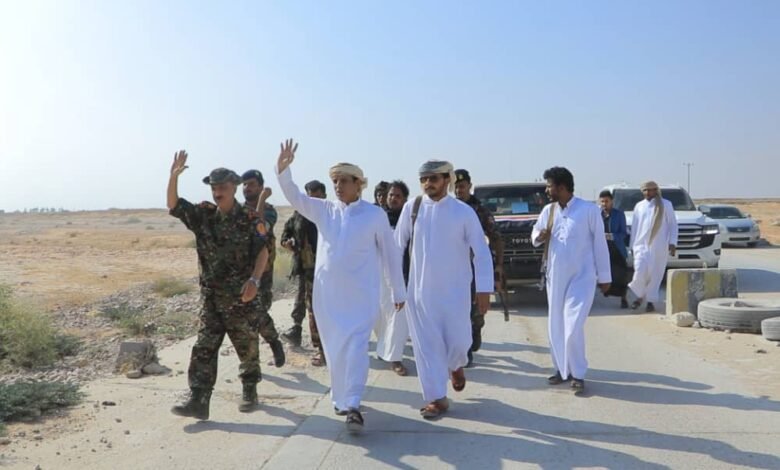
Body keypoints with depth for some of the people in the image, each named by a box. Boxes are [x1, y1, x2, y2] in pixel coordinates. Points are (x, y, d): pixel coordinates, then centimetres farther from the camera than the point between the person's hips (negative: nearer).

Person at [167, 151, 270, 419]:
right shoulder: (203, 215, 3)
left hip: (242, 298, -3)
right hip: (211, 298, 4)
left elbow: (262, 251, -10)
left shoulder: (250, 220, -9)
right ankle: (198, 402, 2)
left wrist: (254, 280, -23)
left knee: (247, 349, 10)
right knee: (204, 349, 0)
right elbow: (173, 206, -4)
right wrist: (174, 176, -18)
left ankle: (250, 393, 29)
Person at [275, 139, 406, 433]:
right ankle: (340, 398, 30)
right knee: (333, 348, 13)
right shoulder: (324, 211, 8)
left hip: (360, 295, -4)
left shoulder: (375, 215, -1)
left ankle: (352, 405, -10)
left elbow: (389, 253, 4)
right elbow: (294, 197, -3)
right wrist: (283, 169, -21)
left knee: (355, 348, -11)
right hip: (326, 293, 4)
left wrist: (399, 291, 7)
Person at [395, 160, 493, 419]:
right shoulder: (411, 208, -3)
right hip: (420, 289, 1)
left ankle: (456, 366, 40)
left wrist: (484, 289, -10)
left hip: (455, 290, -1)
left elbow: (481, 251, -5)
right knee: (427, 344, 4)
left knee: (457, 341, 3)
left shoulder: (463, 212, -7)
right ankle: (437, 398, 18)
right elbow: (397, 245, 4)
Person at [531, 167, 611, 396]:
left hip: (581, 277, -6)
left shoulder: (589, 210, -8)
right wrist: (539, 236, -8)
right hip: (555, 277, 6)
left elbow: (600, 244, -4)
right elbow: (535, 233, 18)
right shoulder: (548, 211, 6)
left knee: (573, 328, -12)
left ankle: (578, 375, 4)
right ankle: (562, 370, 26)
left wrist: (604, 276, -1)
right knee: (555, 327, 11)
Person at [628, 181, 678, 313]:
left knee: (655, 275, 2)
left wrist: (672, 242, -5)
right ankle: (640, 296, 12)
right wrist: (632, 245, 11)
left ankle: (651, 301, 14)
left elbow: (673, 225, 4)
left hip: (659, 247, -1)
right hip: (641, 245, 1)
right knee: (640, 273, -11)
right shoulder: (639, 206, 11)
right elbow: (634, 226, 14)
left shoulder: (666, 205, 5)